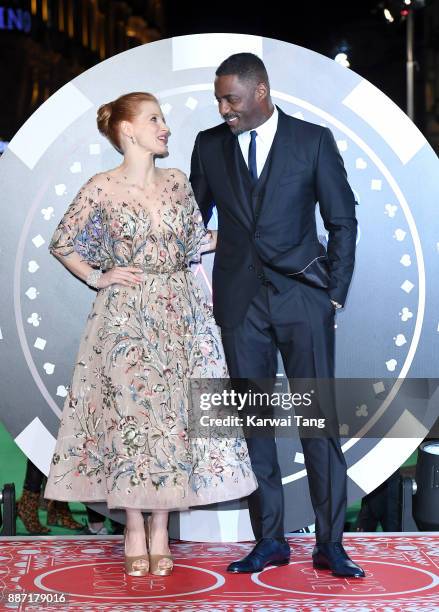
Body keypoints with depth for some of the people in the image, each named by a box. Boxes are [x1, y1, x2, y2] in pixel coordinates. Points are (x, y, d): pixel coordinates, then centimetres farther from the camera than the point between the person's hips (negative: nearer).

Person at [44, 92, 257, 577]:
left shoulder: (177, 182, 8)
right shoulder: (102, 189, -4)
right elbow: (62, 243, 6)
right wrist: (97, 278, -2)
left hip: (180, 316, 4)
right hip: (125, 317, -4)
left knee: (173, 416, 2)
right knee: (128, 414, -2)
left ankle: (160, 531, 12)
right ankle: (134, 530, 11)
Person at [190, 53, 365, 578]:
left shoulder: (313, 140, 1)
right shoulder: (209, 146, 9)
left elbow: (342, 220, 4)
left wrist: (334, 295, -2)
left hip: (302, 297, -2)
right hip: (239, 302, 2)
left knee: (319, 418, -4)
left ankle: (330, 544, 3)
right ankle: (269, 540, 12)